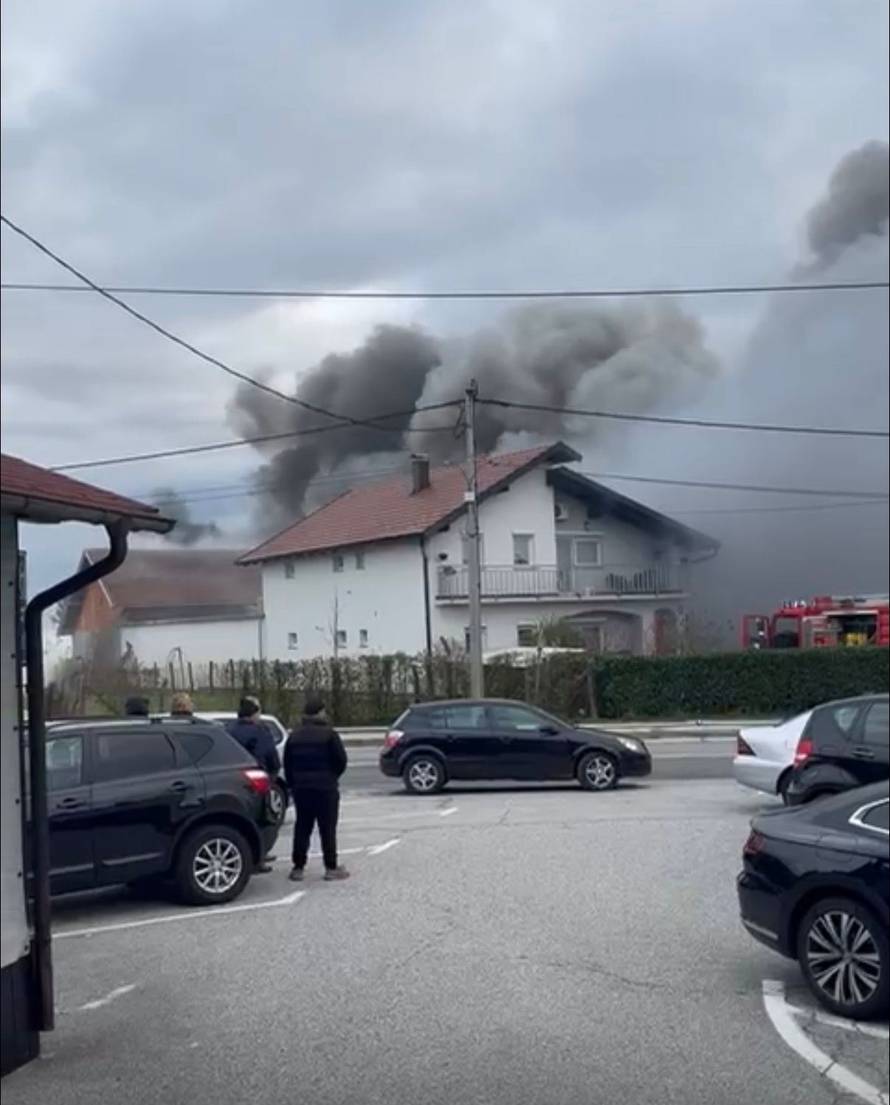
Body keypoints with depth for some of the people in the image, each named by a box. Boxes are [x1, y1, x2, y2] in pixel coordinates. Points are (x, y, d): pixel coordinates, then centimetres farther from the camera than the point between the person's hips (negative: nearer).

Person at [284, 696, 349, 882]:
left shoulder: (294, 735, 6)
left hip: (300, 788, 4)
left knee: (302, 828, 9)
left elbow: (287, 764, 8)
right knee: (328, 829, 1)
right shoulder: (329, 734, -9)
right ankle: (331, 868, 2)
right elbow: (341, 760, -9)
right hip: (325, 789, -4)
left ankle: (298, 867, 8)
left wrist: (293, 784, 15)